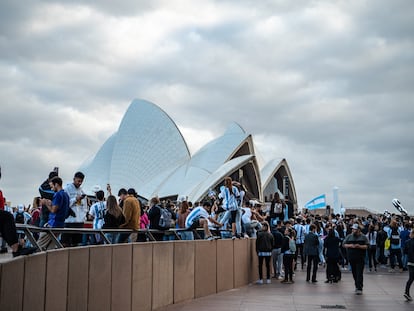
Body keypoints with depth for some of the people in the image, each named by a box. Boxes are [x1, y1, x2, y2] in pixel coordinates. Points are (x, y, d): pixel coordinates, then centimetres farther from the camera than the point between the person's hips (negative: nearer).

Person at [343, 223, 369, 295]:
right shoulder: (349, 236, 8)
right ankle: (357, 285, 28)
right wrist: (350, 245, -11)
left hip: (360, 258, -3)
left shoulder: (363, 237, 1)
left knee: (359, 273, -8)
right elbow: (344, 244, 7)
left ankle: (359, 288, -9)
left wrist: (359, 246, -18)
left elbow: (366, 246, -2)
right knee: (354, 273, 11)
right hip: (351, 258, 3)